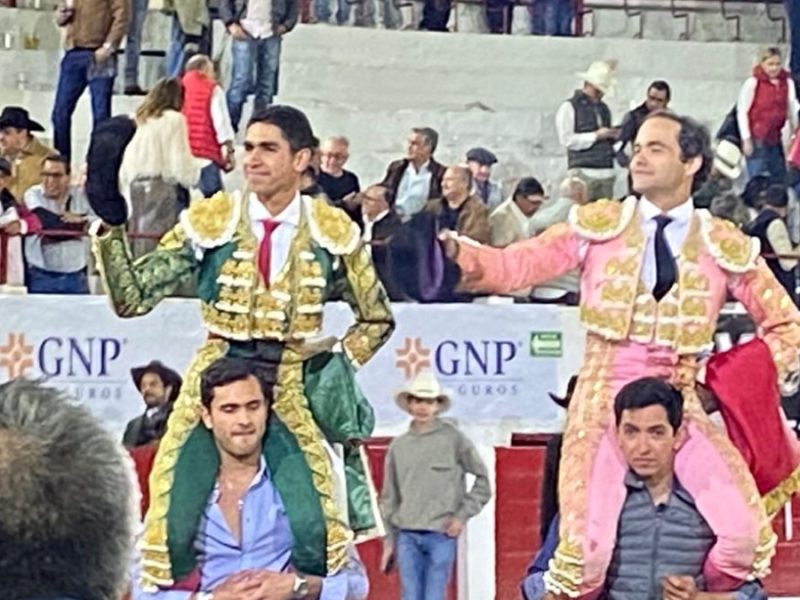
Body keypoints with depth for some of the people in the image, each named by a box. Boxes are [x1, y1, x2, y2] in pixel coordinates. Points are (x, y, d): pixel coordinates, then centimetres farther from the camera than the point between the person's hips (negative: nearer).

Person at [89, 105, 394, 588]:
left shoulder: (333, 232, 0)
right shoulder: (209, 221, -2)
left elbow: (377, 320, 14)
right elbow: (131, 299, -4)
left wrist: (336, 369, 0)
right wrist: (111, 226, -16)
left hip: (295, 390, 0)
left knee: (321, 536, -12)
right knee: (169, 522, -11)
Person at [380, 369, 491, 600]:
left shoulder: (453, 439, 0)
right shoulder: (398, 445, 9)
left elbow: (482, 480, 5)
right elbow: (389, 497, 13)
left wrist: (463, 516, -3)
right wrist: (389, 541, 11)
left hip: (442, 535, -3)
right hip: (407, 536, 3)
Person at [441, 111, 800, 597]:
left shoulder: (726, 245, 5)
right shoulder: (599, 225, 3)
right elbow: (517, 265, -4)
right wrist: (458, 254, -22)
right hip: (604, 402, -1)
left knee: (745, 535, -13)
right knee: (590, 547, -14)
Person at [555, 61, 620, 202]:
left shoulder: (604, 108, 19)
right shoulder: (570, 107, 0)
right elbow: (566, 139, -9)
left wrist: (614, 136, 6)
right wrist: (596, 136, -10)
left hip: (606, 172, 6)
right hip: (583, 172, -6)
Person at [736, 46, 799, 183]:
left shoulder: (787, 82, 3)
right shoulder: (753, 83, -10)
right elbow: (742, 112, -7)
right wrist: (746, 139, -9)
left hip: (776, 139, 5)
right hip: (757, 140, -5)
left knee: (780, 180, 11)